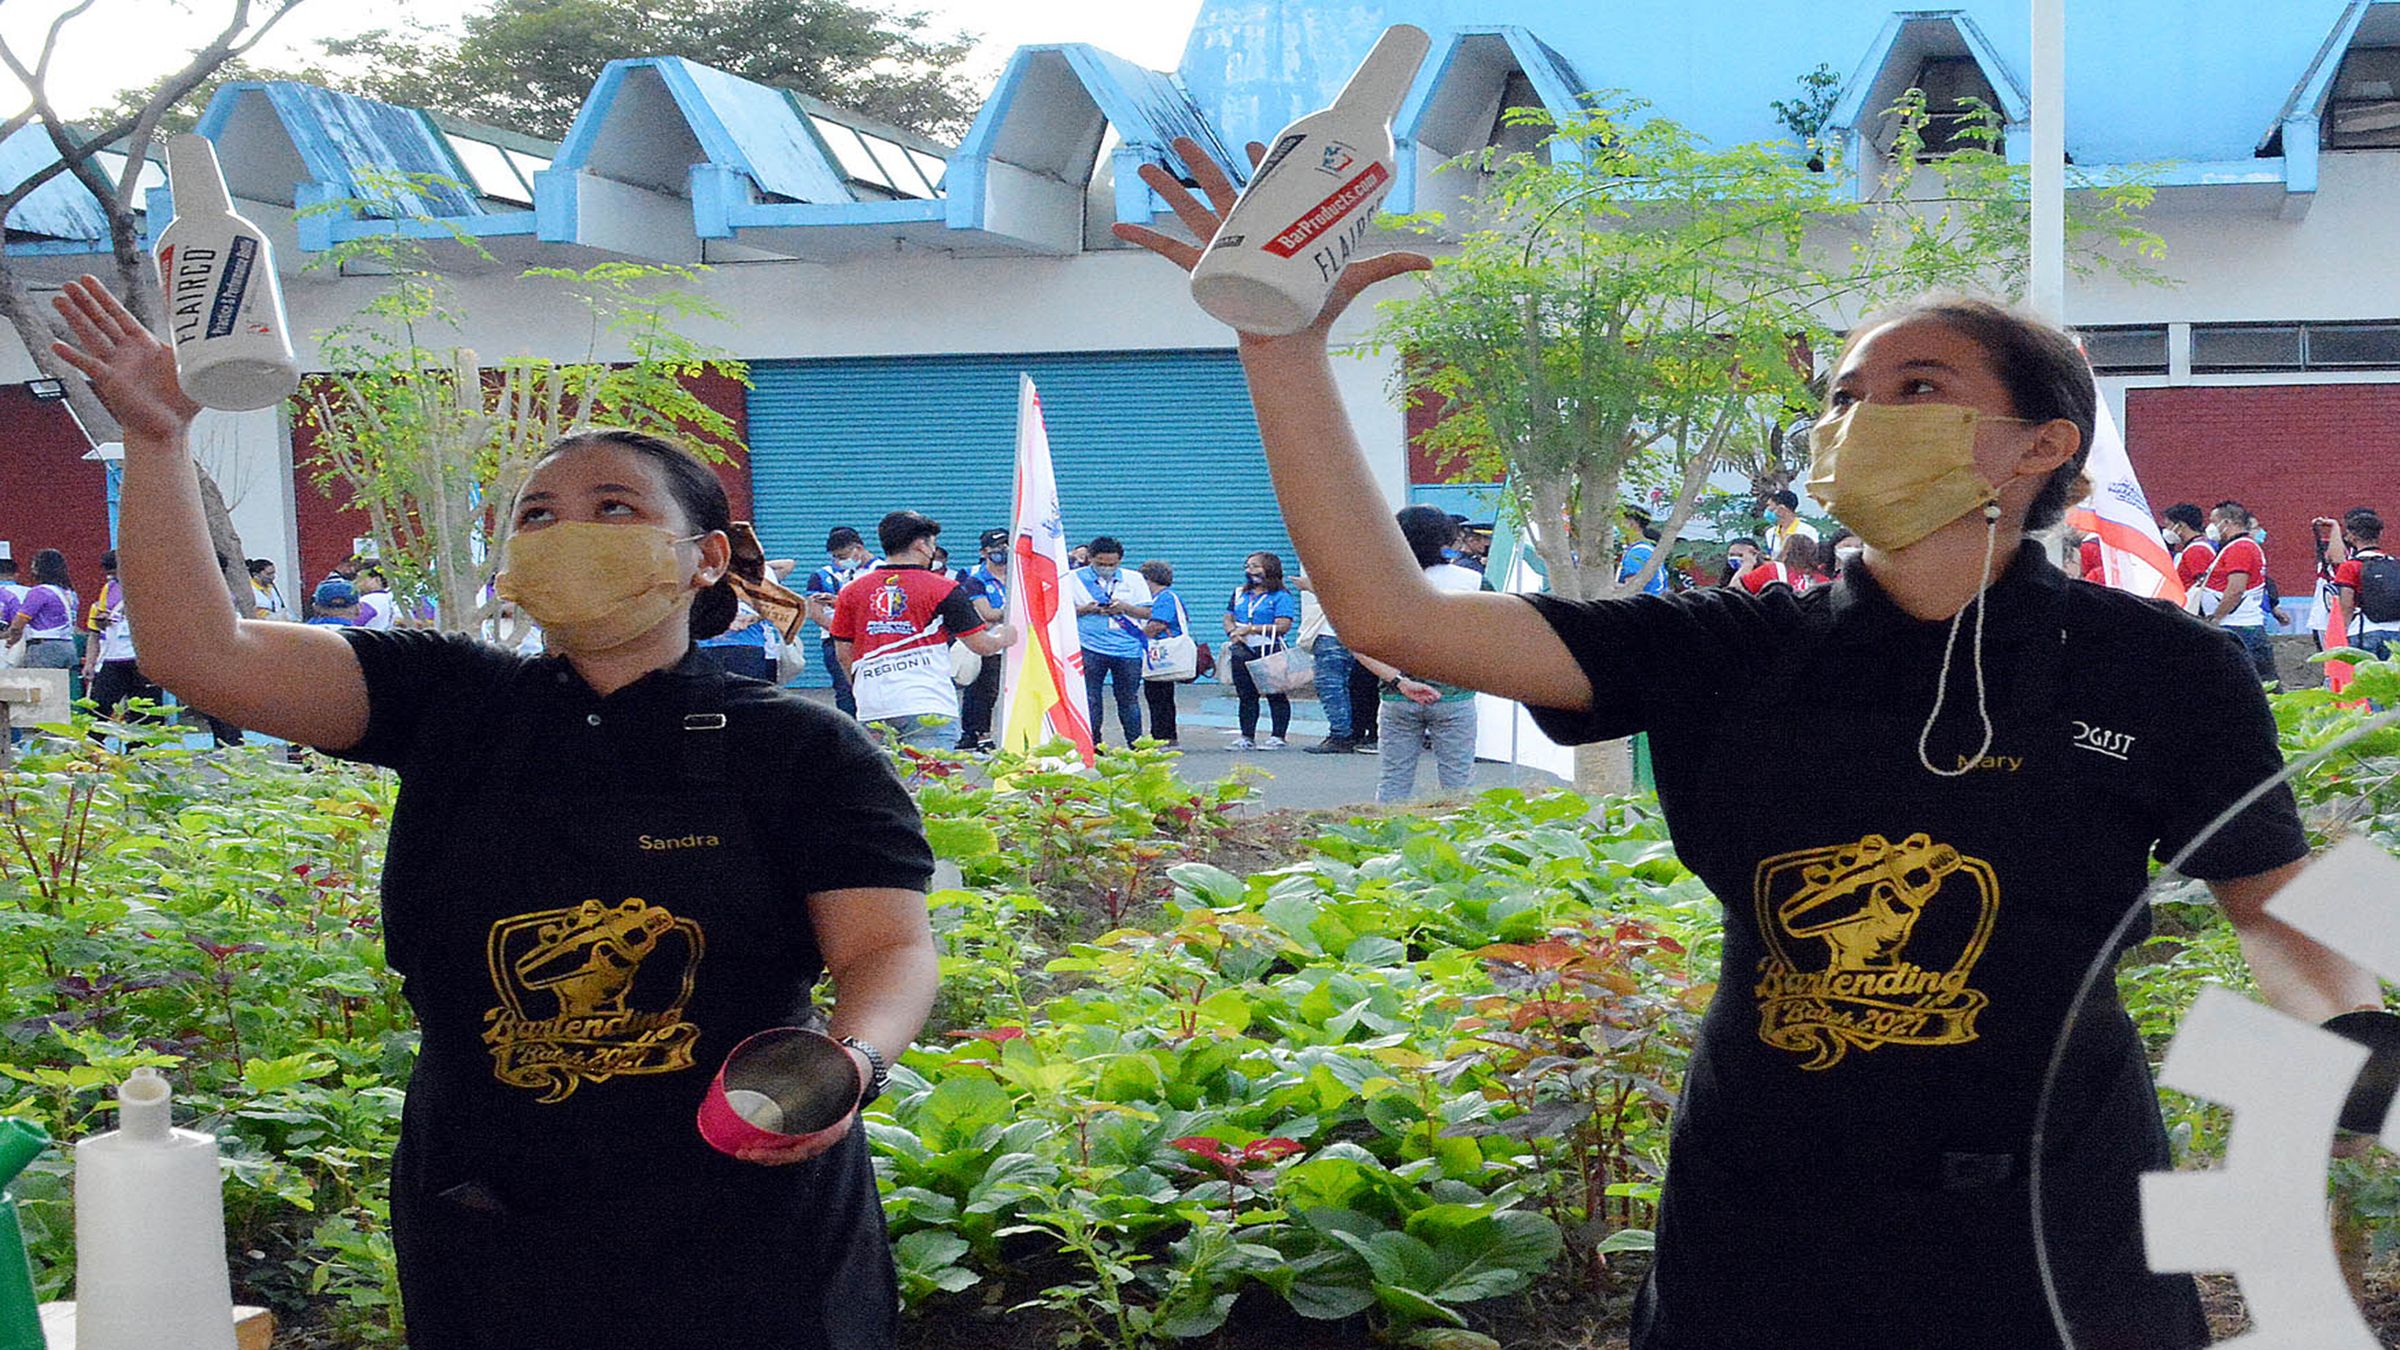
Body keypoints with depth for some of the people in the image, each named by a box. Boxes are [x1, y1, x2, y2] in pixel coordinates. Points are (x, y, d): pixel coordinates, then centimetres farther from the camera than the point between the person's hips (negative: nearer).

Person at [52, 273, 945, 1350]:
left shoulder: (802, 749, -2)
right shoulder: (454, 707, 4)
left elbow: (891, 947, -9)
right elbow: (199, 652, -3)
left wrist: (855, 1061, -31)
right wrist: (158, 440, -11)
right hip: (489, 1251, 3)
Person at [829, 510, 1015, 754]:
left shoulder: (851, 591, 10)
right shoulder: (943, 590, -1)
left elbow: (843, 653, 14)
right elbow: (982, 645, 2)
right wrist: (1003, 636, 24)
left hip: (871, 711, 4)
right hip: (928, 709, -4)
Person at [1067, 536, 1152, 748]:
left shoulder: (1134, 580, 9)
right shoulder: (1074, 579, 4)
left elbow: (1147, 612, 7)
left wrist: (1124, 607, -11)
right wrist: (1086, 610, -14)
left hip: (1127, 648, 1)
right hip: (1090, 648, -1)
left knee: (1129, 699, 6)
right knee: (1089, 699, -4)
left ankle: (1135, 746, 13)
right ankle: (1092, 745, 2)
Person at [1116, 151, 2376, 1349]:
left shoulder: (2161, 673, -5)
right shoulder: (1731, 655, -2)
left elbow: (2277, 908, 7)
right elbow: (1392, 614, -8)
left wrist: (2345, 1041, -16)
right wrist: (1282, 343, -13)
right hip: (1759, 1237, 2)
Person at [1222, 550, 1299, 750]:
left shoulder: (1281, 596, -3)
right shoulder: (1239, 593, 18)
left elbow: (1283, 626, -13)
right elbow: (1228, 618, 16)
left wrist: (1251, 629, -16)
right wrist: (1233, 632, -8)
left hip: (1269, 650, -6)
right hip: (1242, 651, 6)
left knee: (1275, 695, -2)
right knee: (1246, 694, 8)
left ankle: (1278, 737, 2)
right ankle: (1247, 737, 13)